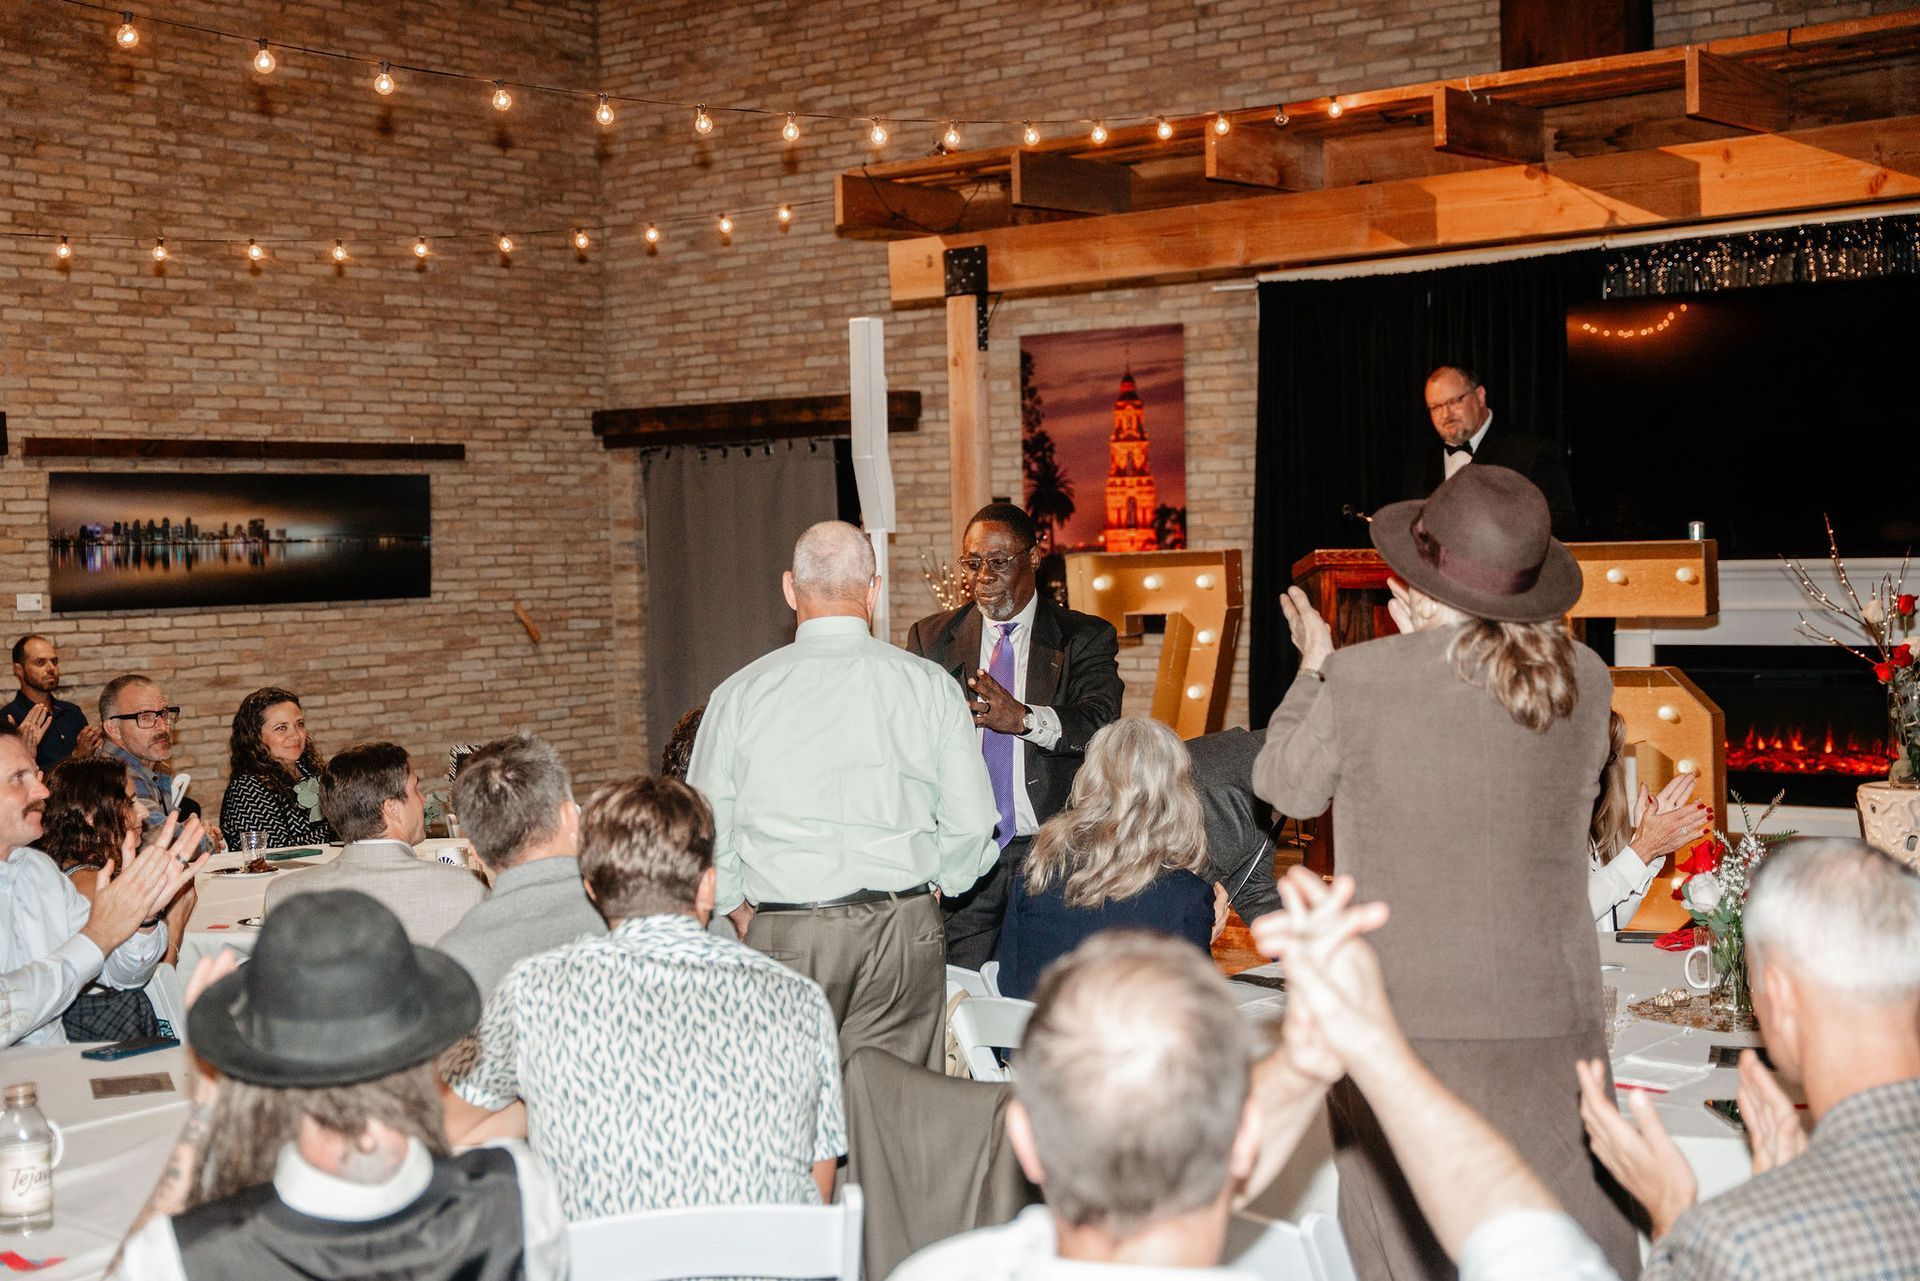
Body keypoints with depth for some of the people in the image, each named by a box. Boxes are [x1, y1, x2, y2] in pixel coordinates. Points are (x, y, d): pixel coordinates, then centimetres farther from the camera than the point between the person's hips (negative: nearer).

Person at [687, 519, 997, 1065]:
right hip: (905, 932, 1)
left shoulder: (739, 694, -2)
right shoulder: (929, 685, 0)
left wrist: (741, 910, 18)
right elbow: (972, 823, 2)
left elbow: (706, 831, 2)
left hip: (784, 937, -1)